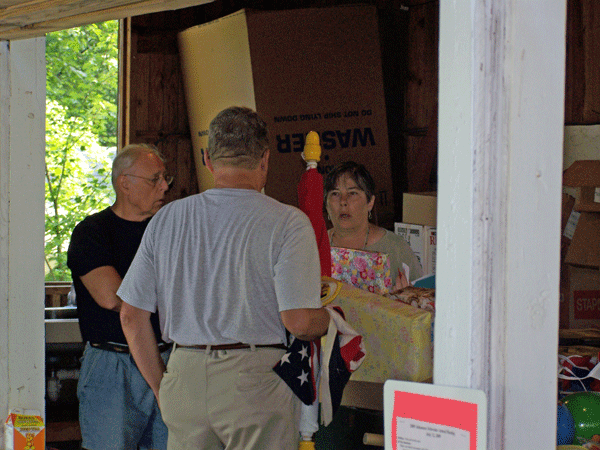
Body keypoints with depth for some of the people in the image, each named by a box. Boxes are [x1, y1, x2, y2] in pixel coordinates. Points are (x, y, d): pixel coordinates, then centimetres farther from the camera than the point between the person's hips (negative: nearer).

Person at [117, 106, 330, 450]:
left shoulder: (165, 219, 7)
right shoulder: (288, 223, -7)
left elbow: (132, 315, 7)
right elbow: (299, 321, -14)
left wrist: (162, 388, 16)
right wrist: (332, 318, 9)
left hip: (184, 377, 4)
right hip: (255, 382, -4)